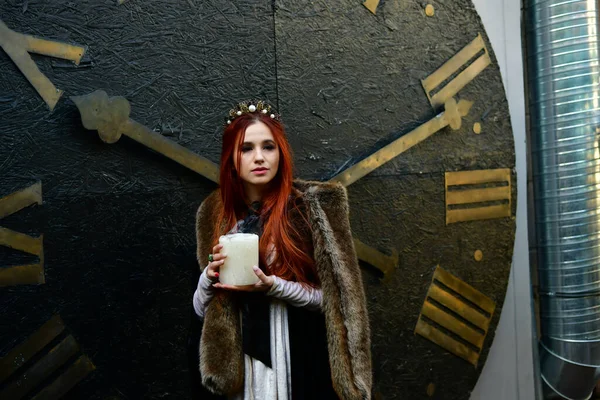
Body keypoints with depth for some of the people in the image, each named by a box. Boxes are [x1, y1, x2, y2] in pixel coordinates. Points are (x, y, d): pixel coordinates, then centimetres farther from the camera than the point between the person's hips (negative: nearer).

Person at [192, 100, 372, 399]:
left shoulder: (313, 205, -11)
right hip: (240, 366, 3)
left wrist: (273, 286, -22)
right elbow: (202, 310, 5)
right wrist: (209, 276, -15)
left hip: (304, 363, -3)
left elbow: (335, 298, -10)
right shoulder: (215, 214, 0)